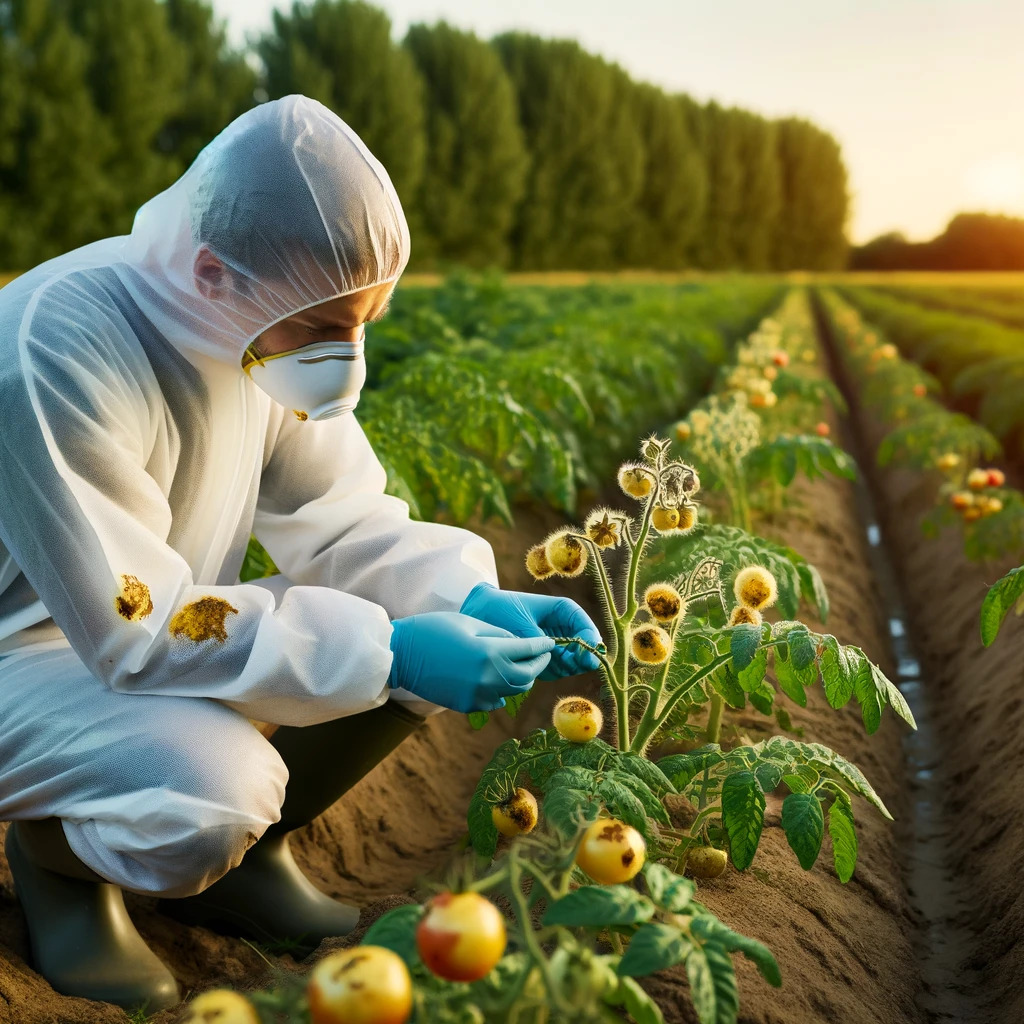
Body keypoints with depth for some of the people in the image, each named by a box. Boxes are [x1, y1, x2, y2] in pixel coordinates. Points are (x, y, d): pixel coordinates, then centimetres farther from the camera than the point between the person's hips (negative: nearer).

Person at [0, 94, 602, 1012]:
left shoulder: (275, 322, -10)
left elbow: (344, 522, -3)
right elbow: (136, 634, -30)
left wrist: (472, 598, -22)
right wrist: (384, 651, -34)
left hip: (162, 620, 7)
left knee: (432, 629, -7)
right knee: (213, 787, -35)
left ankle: (245, 854, 11)